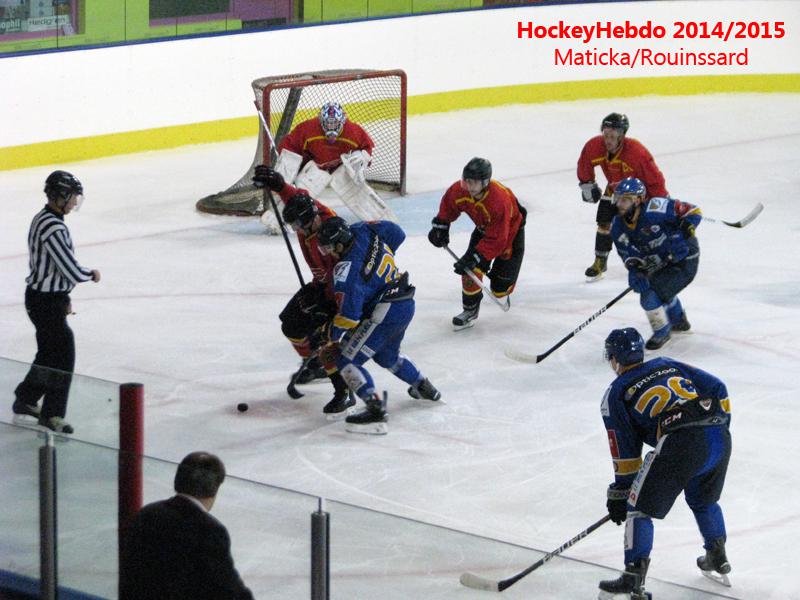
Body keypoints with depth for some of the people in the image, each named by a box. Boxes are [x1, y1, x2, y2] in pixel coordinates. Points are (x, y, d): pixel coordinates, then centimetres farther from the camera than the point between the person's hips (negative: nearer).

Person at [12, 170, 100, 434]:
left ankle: (25, 401, 32)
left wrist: (63, 297, 20)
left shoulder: (43, 219, 9)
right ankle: (51, 414, 4)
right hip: (46, 301, -10)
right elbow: (72, 270, -25)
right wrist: (92, 274, -4)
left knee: (50, 351, 20)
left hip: (42, 296, 10)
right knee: (62, 354, -3)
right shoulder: (53, 228, -24)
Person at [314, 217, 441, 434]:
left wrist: (332, 333, -5)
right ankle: (424, 387, 48)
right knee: (387, 356, 33)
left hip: (384, 314, -9)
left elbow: (349, 314, -22)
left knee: (348, 360, -7)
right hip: (406, 304, 9)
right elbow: (396, 233, 15)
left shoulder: (347, 270, -24)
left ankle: (376, 408, -20)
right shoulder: (363, 231, -3)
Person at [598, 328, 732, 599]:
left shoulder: (615, 395, 15)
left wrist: (620, 493, 21)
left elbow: (625, 451, 14)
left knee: (640, 506, 7)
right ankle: (717, 560, 37)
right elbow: (717, 388, 20)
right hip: (720, 439, 6)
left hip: (681, 444, -6)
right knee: (703, 500, 32)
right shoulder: (667, 365, 28)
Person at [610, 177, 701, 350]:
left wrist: (681, 235, -37)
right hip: (661, 263, 9)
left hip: (684, 259, -9)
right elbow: (628, 253, -7)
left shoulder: (654, 210, -32)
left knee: (650, 296, -18)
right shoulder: (617, 226, -9)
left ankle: (661, 332, 10)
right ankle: (679, 321, 62)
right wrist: (634, 271, -27)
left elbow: (693, 212, -25)